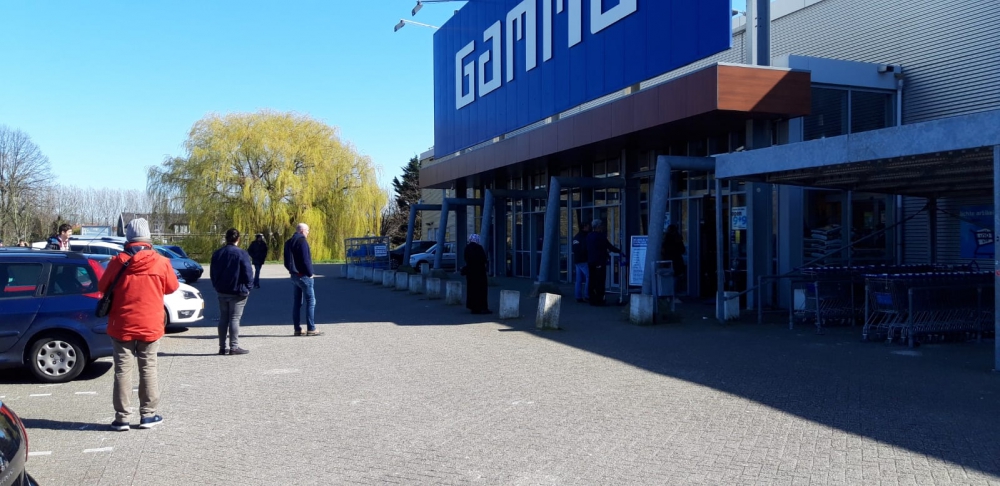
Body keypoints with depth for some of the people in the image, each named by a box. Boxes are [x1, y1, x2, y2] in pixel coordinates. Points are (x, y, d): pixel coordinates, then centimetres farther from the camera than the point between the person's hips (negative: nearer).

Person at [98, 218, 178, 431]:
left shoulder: (117, 262, -7)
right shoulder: (161, 262, -8)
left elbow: (103, 287, 6)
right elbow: (172, 287, 6)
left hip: (122, 326, 0)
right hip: (150, 325, 0)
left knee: (123, 370, 6)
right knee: (148, 369, 9)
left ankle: (122, 417, 7)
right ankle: (148, 415, 12)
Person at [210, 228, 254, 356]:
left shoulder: (217, 254, 6)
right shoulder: (241, 254, -13)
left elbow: (213, 273, 12)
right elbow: (248, 273, -14)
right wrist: (246, 288, -1)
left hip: (221, 292, 5)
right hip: (237, 292, -5)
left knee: (223, 318, 11)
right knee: (234, 319, -2)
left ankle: (222, 347, 14)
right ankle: (234, 347, -1)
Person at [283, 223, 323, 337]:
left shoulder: (289, 242, 13)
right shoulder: (302, 241, -14)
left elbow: (286, 261, 15)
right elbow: (305, 260, -19)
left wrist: (291, 270, 14)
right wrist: (310, 273, -11)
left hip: (294, 275, 9)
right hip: (303, 276, -9)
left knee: (297, 302, 11)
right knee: (311, 301, -4)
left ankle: (297, 329, 13)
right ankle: (311, 329, -6)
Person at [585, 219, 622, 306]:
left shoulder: (589, 236, 11)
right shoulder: (600, 236, -14)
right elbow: (609, 246, -10)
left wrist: (606, 254, 27)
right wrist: (619, 251, 5)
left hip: (590, 262, 8)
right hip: (600, 262, -8)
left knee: (592, 281, 10)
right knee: (600, 282, -4)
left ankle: (592, 300, 13)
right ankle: (599, 300, -3)